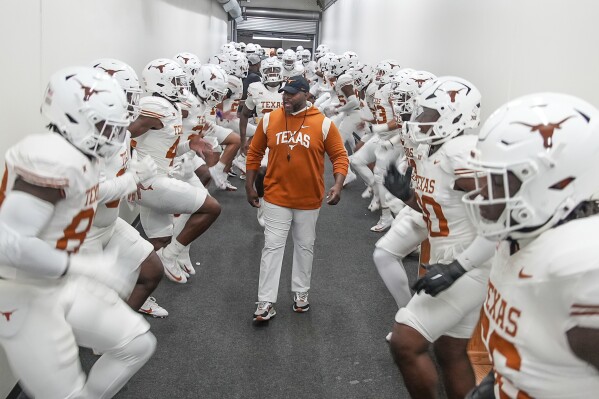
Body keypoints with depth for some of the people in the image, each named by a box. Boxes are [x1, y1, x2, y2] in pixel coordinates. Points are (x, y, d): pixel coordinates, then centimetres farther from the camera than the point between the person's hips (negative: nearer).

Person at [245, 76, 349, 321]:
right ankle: (266, 302, 7)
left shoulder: (323, 124, -8)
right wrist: (249, 186, 5)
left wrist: (338, 185, -19)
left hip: (309, 200, 0)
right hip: (277, 197, 0)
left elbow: (340, 156, -4)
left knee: (304, 247, 14)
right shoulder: (269, 120, -3)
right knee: (272, 247, 0)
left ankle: (300, 293, 31)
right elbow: (254, 153, 6)